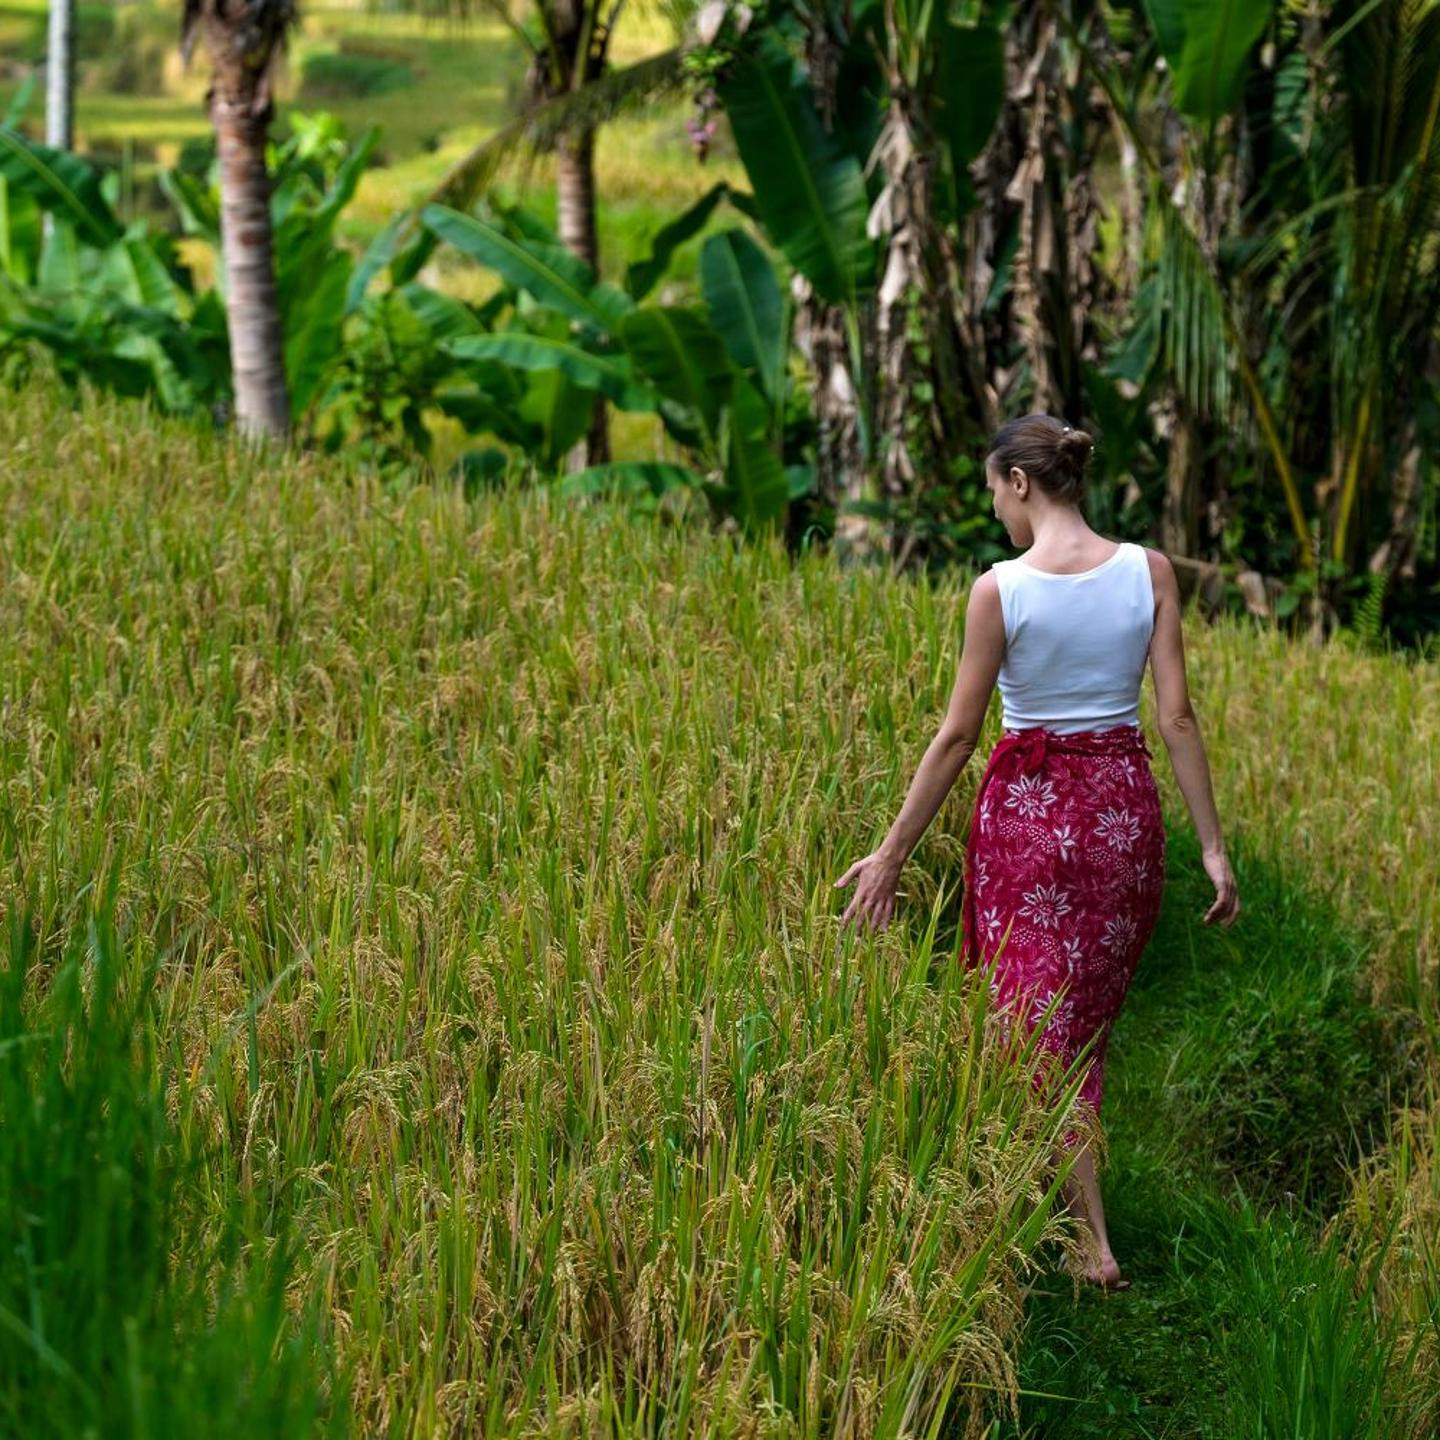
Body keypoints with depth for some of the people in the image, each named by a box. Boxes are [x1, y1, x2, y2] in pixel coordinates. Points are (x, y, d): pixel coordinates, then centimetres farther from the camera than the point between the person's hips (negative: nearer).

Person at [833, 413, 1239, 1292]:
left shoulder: (1000, 588, -13)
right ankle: (1063, 1187, 26)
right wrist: (1213, 845, -1)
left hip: (1025, 808, -3)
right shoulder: (1150, 572, -5)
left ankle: (1093, 1241, 4)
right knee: (1089, 1019, 18)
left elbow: (959, 735, -10)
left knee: (1040, 1021, 7)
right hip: (1125, 804, 3)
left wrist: (892, 854, -2)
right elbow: (1178, 716, -6)